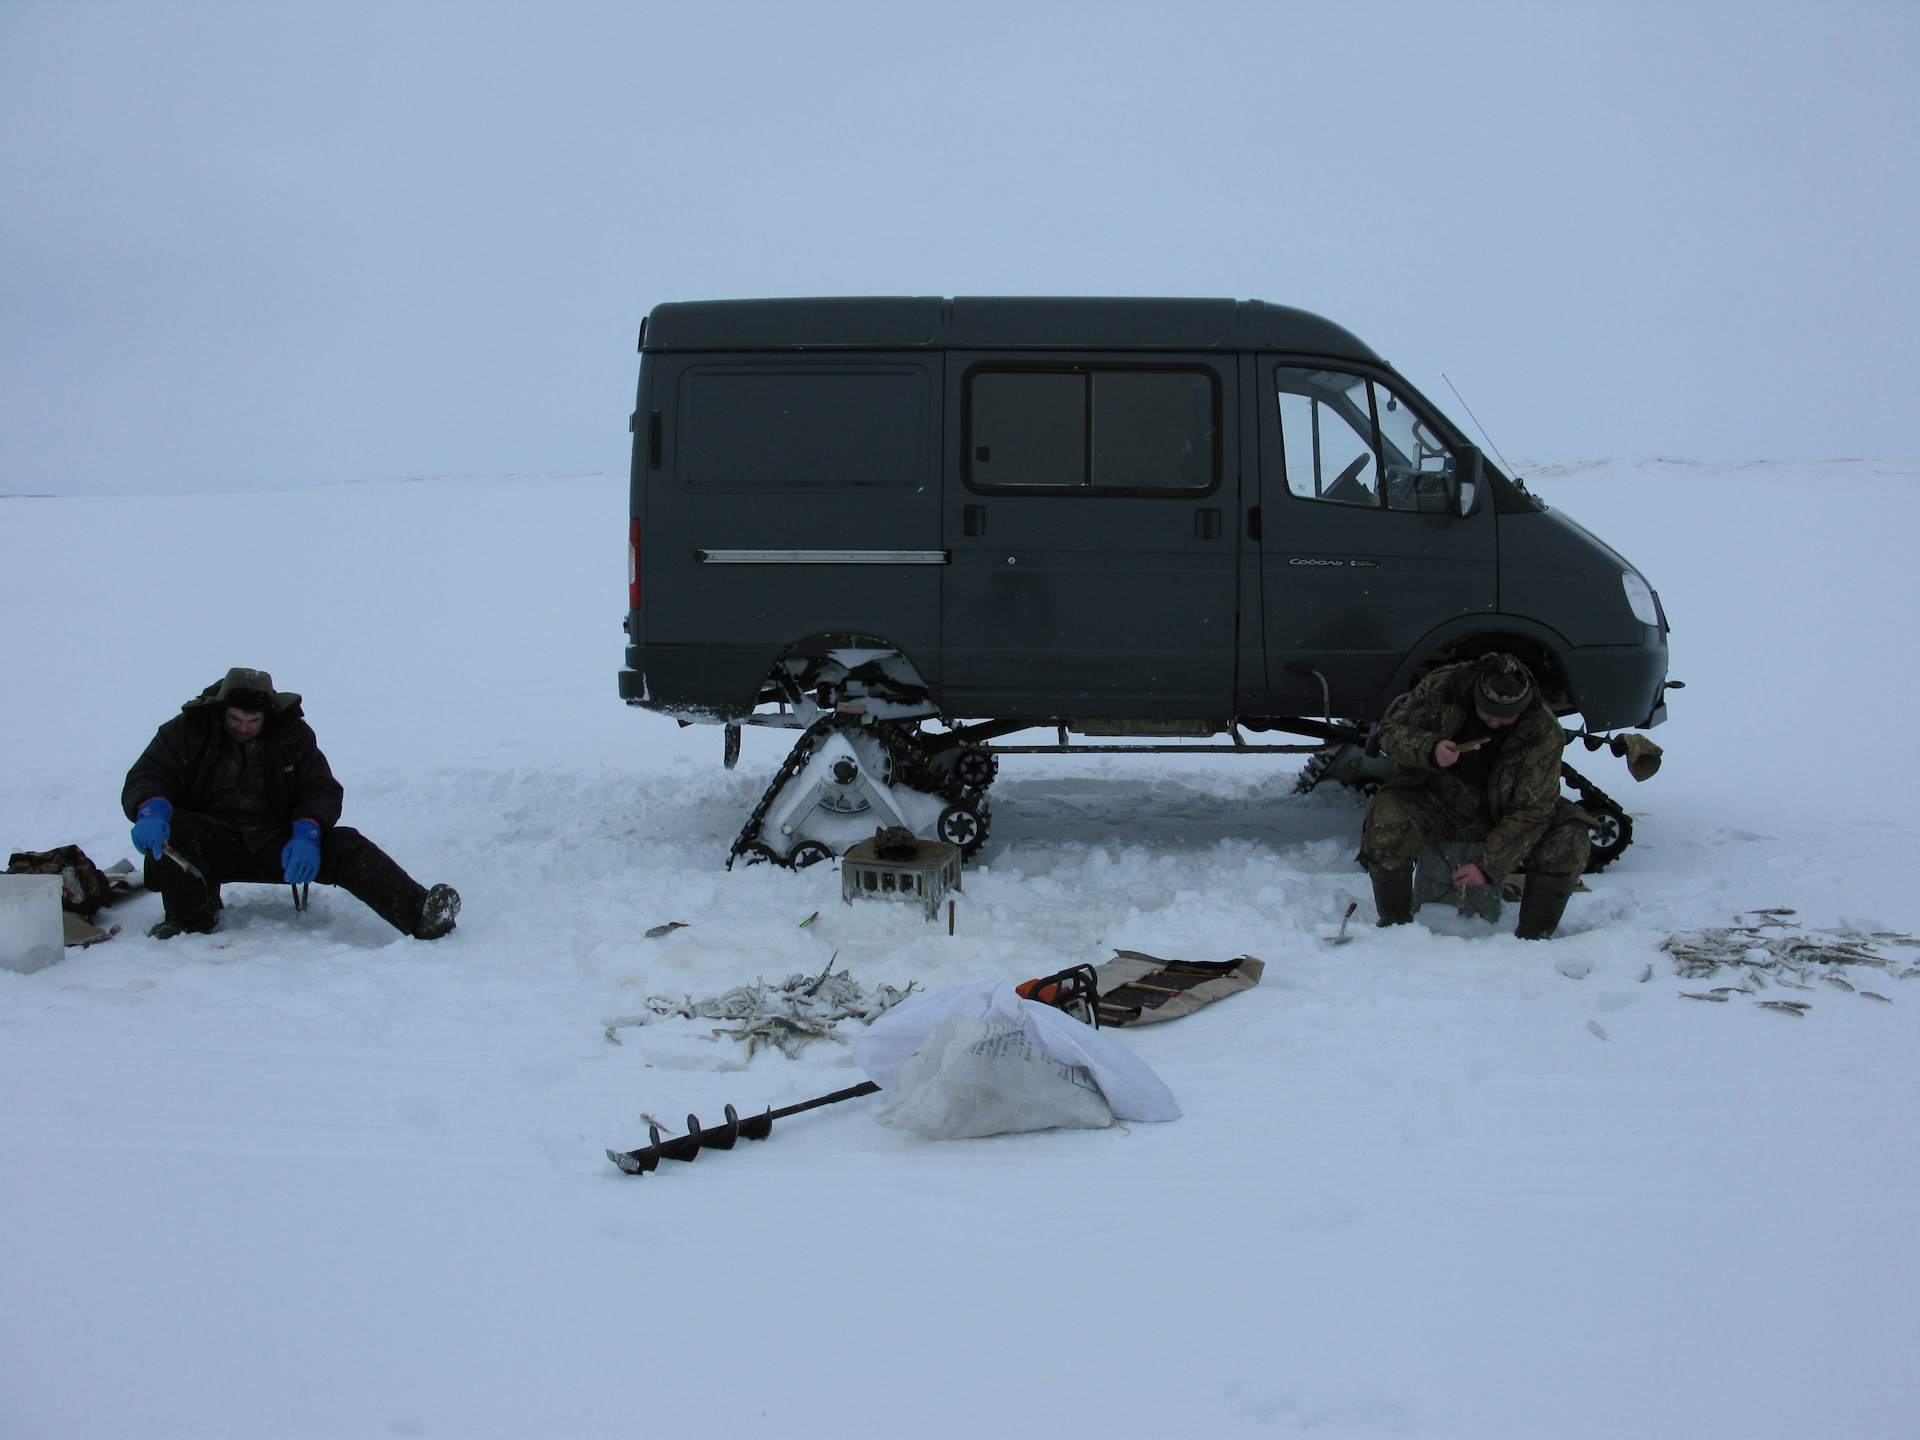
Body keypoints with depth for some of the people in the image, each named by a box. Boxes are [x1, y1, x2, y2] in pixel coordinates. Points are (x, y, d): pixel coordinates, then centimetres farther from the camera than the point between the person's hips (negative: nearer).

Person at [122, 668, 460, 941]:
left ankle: (419, 914, -40)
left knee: (346, 846, -24)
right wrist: (151, 811, -31)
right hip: (212, 841, 0)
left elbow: (322, 791, 1)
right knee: (165, 829, -32)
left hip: (275, 843, 0)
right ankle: (191, 918, -21)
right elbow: (143, 779, -5)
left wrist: (307, 835, -20)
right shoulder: (187, 731, 0)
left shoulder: (293, 734, 4)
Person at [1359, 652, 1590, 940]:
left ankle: (1534, 936, -11)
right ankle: (1394, 924, -10)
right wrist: (1430, 749, -31)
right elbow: (1391, 729, -9)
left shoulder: (1543, 733, -20)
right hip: (1437, 805, 0)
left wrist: (1489, 867, -27)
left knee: (1567, 832, -25)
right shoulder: (1441, 689, -18)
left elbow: (1531, 811, -19)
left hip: (1501, 813, 0)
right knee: (1388, 818, -32)